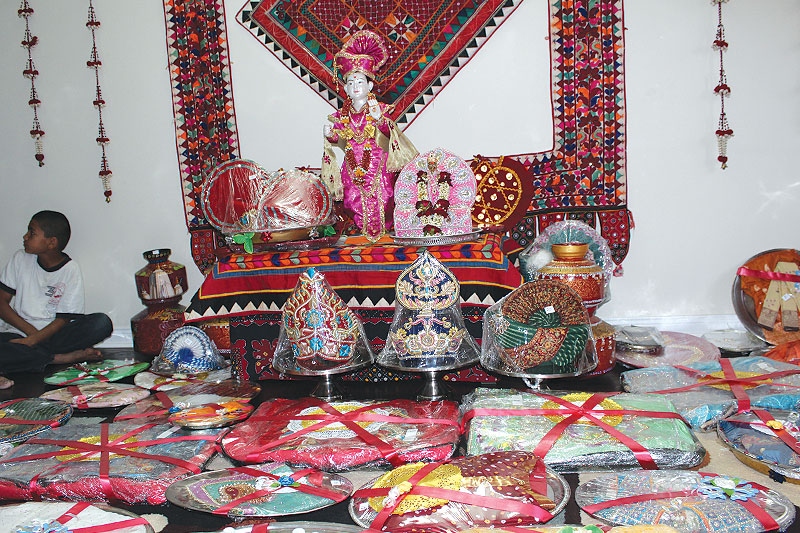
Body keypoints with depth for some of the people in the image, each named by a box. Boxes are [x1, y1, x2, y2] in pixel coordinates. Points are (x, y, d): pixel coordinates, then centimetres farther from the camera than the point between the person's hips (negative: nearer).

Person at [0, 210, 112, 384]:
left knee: (102, 323, -26)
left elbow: (64, 318, -8)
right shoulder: (21, 259, 3)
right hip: (19, 332, 1)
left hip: (54, 333, -1)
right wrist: (30, 330, -12)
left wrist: (32, 340, -22)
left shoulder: (70, 270, -4)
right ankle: (62, 358, -25)